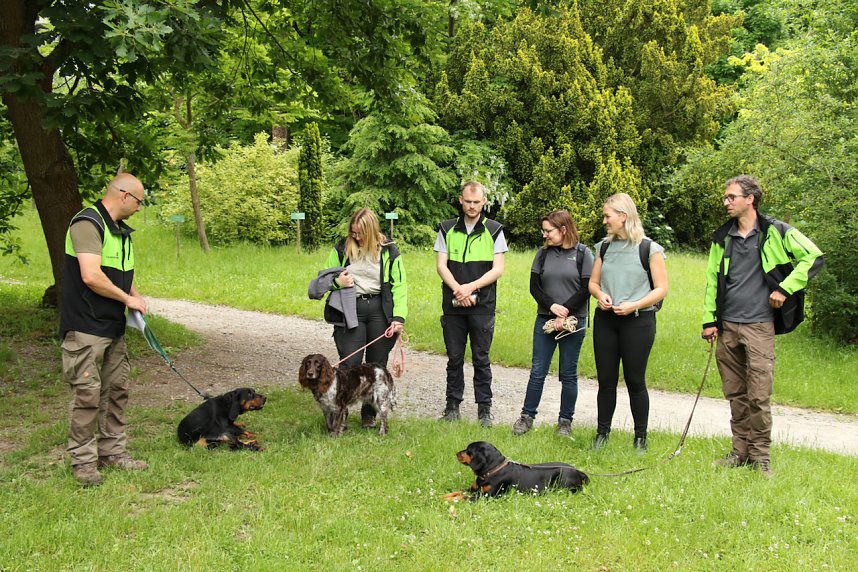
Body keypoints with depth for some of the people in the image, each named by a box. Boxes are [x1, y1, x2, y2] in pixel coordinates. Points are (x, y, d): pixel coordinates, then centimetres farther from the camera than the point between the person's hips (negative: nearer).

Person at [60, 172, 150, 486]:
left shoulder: (120, 230, 15)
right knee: (88, 394, -5)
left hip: (114, 327, 10)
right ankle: (83, 460, 4)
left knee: (116, 390, 13)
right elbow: (91, 276, -26)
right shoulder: (88, 223, -17)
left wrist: (136, 296, 6)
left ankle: (113, 451, 24)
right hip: (86, 328, -10)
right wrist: (127, 298, -13)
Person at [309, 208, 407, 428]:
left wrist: (399, 317, -8)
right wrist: (337, 282, -10)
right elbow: (324, 279, 13)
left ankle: (369, 414, 21)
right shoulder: (341, 249, 3)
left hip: (380, 310, 1)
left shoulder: (388, 251, 1)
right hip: (350, 310, -1)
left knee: (377, 365, 7)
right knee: (350, 364, -8)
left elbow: (399, 285, 2)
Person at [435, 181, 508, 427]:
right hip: (452, 305, 2)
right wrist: (457, 289, -14)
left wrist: (471, 287, -15)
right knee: (454, 358, 7)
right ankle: (453, 405, 17)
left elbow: (498, 269, -3)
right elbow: (441, 265, 2)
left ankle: (484, 408, 12)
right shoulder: (447, 229, 8)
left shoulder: (494, 230, 3)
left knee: (481, 359, 3)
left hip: (482, 305, -2)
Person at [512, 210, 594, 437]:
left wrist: (564, 312, -13)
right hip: (545, 320, 3)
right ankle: (527, 416, 14)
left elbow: (586, 289, -7)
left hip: (573, 322, -3)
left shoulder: (582, 254, -2)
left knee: (568, 374, 5)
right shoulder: (543, 253, 8)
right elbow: (534, 286, 5)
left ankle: (565, 421, 15)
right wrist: (552, 306, -11)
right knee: (537, 371, 4)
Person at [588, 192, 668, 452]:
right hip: (605, 320, 4)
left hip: (637, 321, -4)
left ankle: (640, 437, 15)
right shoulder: (605, 247, 9)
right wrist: (600, 295, -7)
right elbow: (593, 282, 16)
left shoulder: (649, 249, -7)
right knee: (606, 380, 7)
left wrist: (634, 305, -19)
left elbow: (661, 289, -7)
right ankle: (602, 433, 18)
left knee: (635, 381, 2)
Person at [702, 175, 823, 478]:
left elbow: (814, 257, -3)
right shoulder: (722, 237, 12)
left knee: (759, 396, -6)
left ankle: (760, 455, 6)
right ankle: (740, 450, 19)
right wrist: (709, 320, 11)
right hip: (727, 327, 5)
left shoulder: (776, 232, -2)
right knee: (735, 394, 9)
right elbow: (712, 280, 16)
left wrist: (785, 289, -8)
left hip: (759, 326, -5)